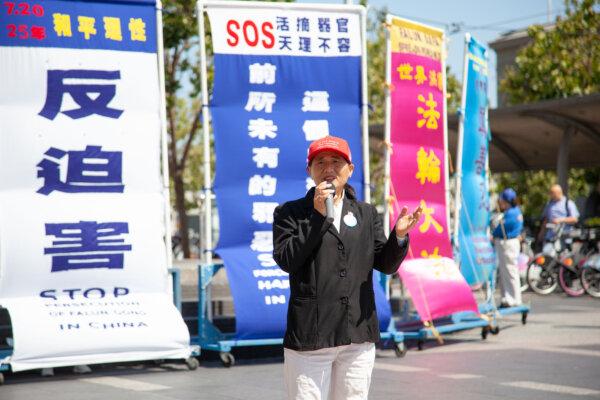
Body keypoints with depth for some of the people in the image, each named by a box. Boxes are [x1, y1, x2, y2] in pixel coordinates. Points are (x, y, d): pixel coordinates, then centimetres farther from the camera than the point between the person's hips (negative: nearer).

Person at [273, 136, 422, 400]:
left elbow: (386, 265, 10)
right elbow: (285, 260, -10)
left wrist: (399, 236, -10)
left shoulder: (366, 214, 14)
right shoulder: (290, 213, 4)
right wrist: (319, 216, -13)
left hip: (358, 338, 4)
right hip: (310, 336, -3)